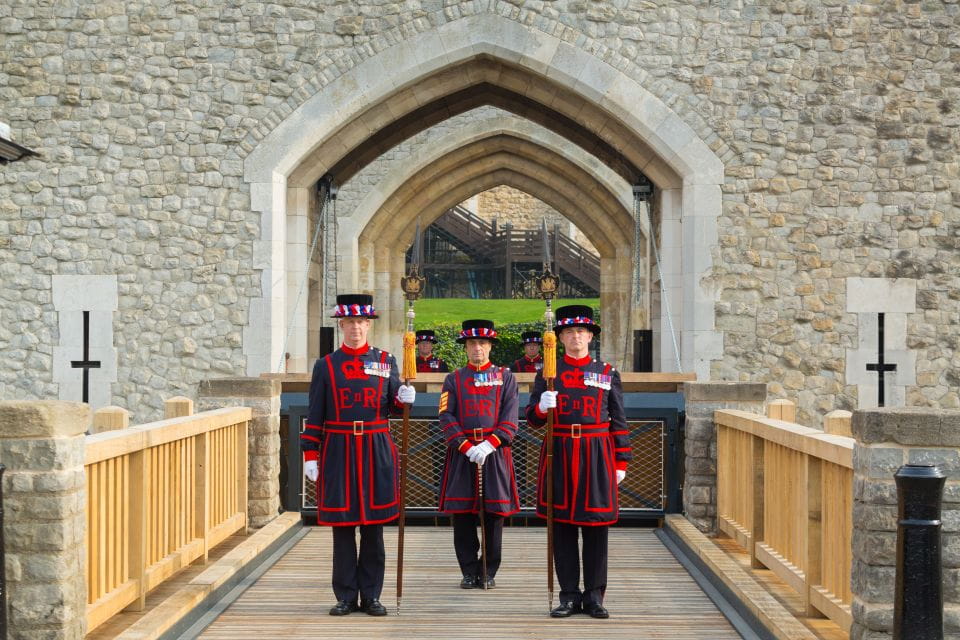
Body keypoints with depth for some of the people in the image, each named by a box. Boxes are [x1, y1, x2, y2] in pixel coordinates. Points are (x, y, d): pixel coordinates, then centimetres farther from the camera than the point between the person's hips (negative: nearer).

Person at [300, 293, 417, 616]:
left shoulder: (386, 361, 8)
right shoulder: (326, 366, 4)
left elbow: (392, 407, 13)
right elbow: (315, 416, 4)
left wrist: (404, 398, -9)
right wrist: (310, 455, -1)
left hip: (376, 450, 1)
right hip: (338, 451, -1)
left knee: (373, 525, 4)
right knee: (342, 525, 2)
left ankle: (371, 596, 12)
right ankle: (346, 596, 11)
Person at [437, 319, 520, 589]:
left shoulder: (505, 377, 8)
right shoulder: (454, 379, 9)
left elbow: (510, 418, -1)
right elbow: (447, 417, 0)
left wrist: (489, 444, -14)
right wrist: (466, 447, -13)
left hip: (495, 453, 0)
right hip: (461, 454, 0)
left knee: (494, 515, 1)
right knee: (463, 516, 1)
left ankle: (489, 573, 12)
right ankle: (469, 572, 11)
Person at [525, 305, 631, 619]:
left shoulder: (608, 373, 7)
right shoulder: (548, 372, 7)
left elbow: (618, 422, 8)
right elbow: (532, 418, 6)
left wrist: (621, 462, 3)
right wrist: (542, 407, -16)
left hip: (597, 455, 0)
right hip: (559, 454, 0)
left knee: (596, 526, 2)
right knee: (562, 525, 2)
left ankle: (594, 596, 10)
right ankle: (570, 596, 10)